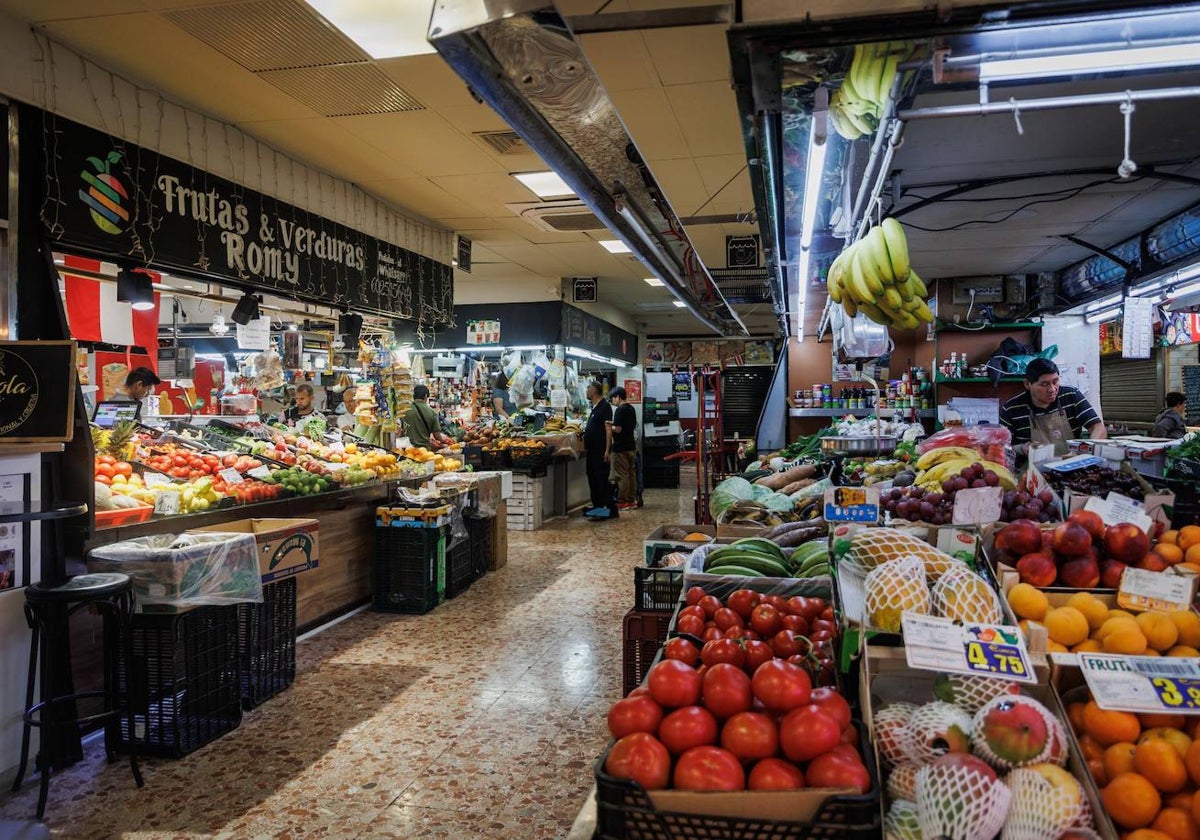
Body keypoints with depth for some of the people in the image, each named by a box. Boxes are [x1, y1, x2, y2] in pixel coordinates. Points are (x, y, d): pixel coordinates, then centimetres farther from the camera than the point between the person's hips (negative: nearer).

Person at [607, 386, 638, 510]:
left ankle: (622, 502, -1)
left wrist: (609, 426, -3)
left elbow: (618, 429, -22)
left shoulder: (620, 410, -16)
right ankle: (632, 500, 16)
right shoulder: (631, 409, 12)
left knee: (621, 475, -4)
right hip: (631, 446, 9)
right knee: (631, 473, 12)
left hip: (621, 448, -9)